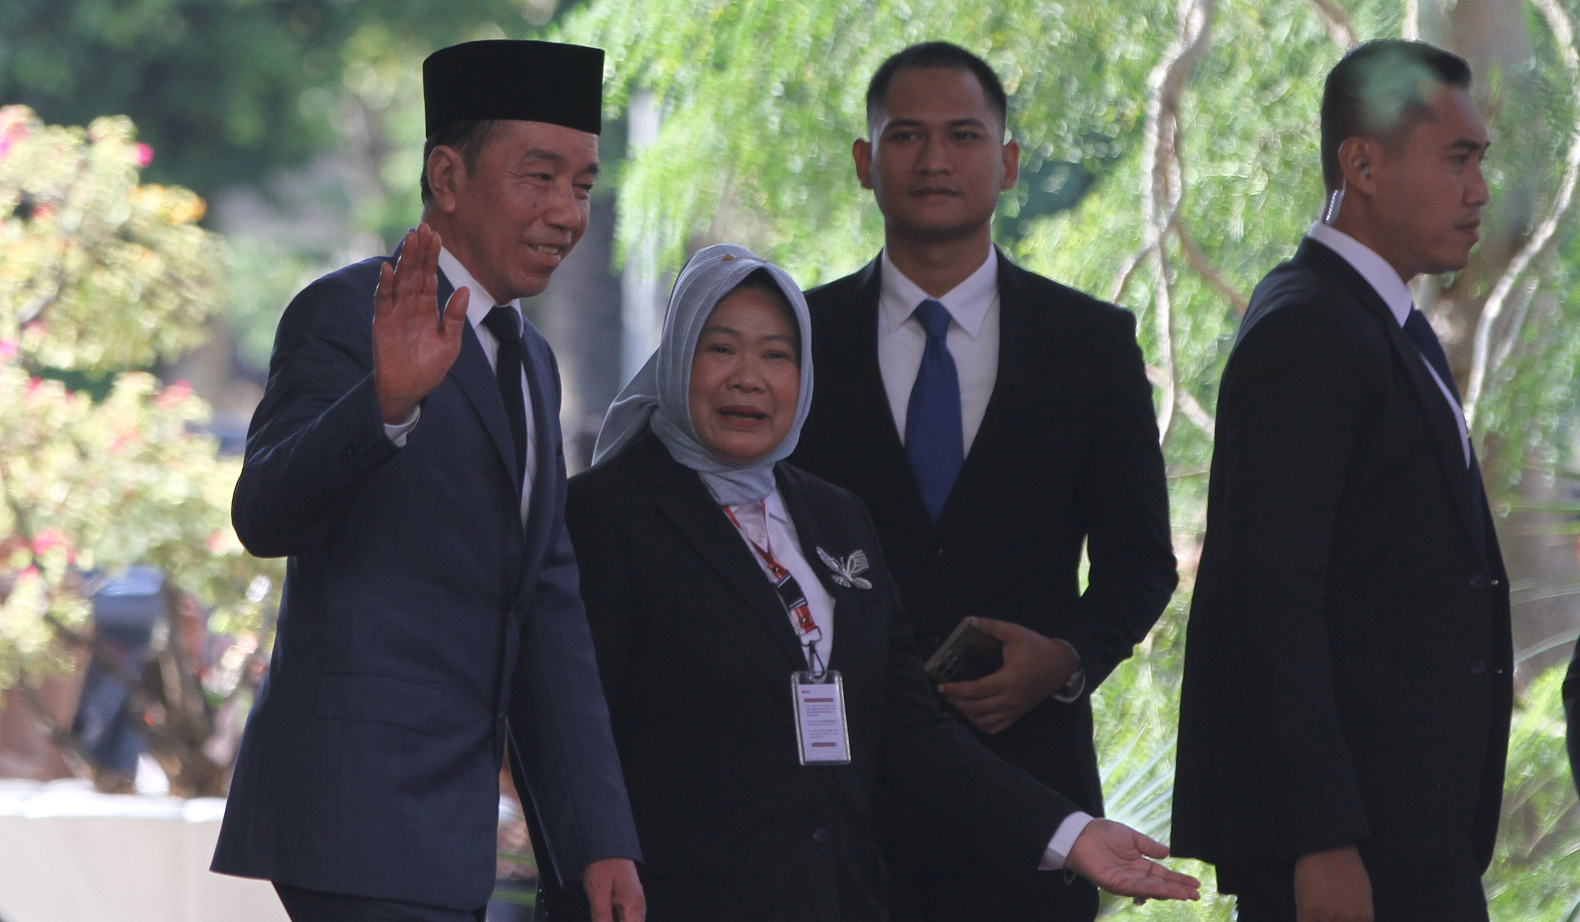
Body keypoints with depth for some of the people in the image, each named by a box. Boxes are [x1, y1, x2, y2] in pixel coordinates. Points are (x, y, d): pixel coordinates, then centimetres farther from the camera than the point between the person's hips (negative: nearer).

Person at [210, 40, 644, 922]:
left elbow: (549, 616, 17)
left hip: (448, 816, 9)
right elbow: (266, 513, -21)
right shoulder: (348, 313, -7)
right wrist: (387, 401, -39)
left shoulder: (529, 364, 20)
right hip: (361, 815, -9)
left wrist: (603, 839, 9)